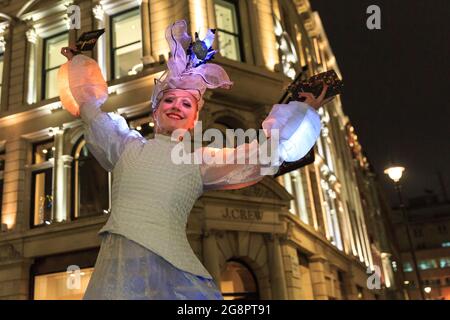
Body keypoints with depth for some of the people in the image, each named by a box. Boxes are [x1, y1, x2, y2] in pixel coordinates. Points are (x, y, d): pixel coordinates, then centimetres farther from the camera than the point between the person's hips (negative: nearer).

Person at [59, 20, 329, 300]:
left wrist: (306, 110, 22)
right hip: (121, 260, 0)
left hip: (173, 265, 1)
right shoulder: (127, 145, 18)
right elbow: (91, 106, 32)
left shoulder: (201, 161, 16)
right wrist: (78, 63, 45)